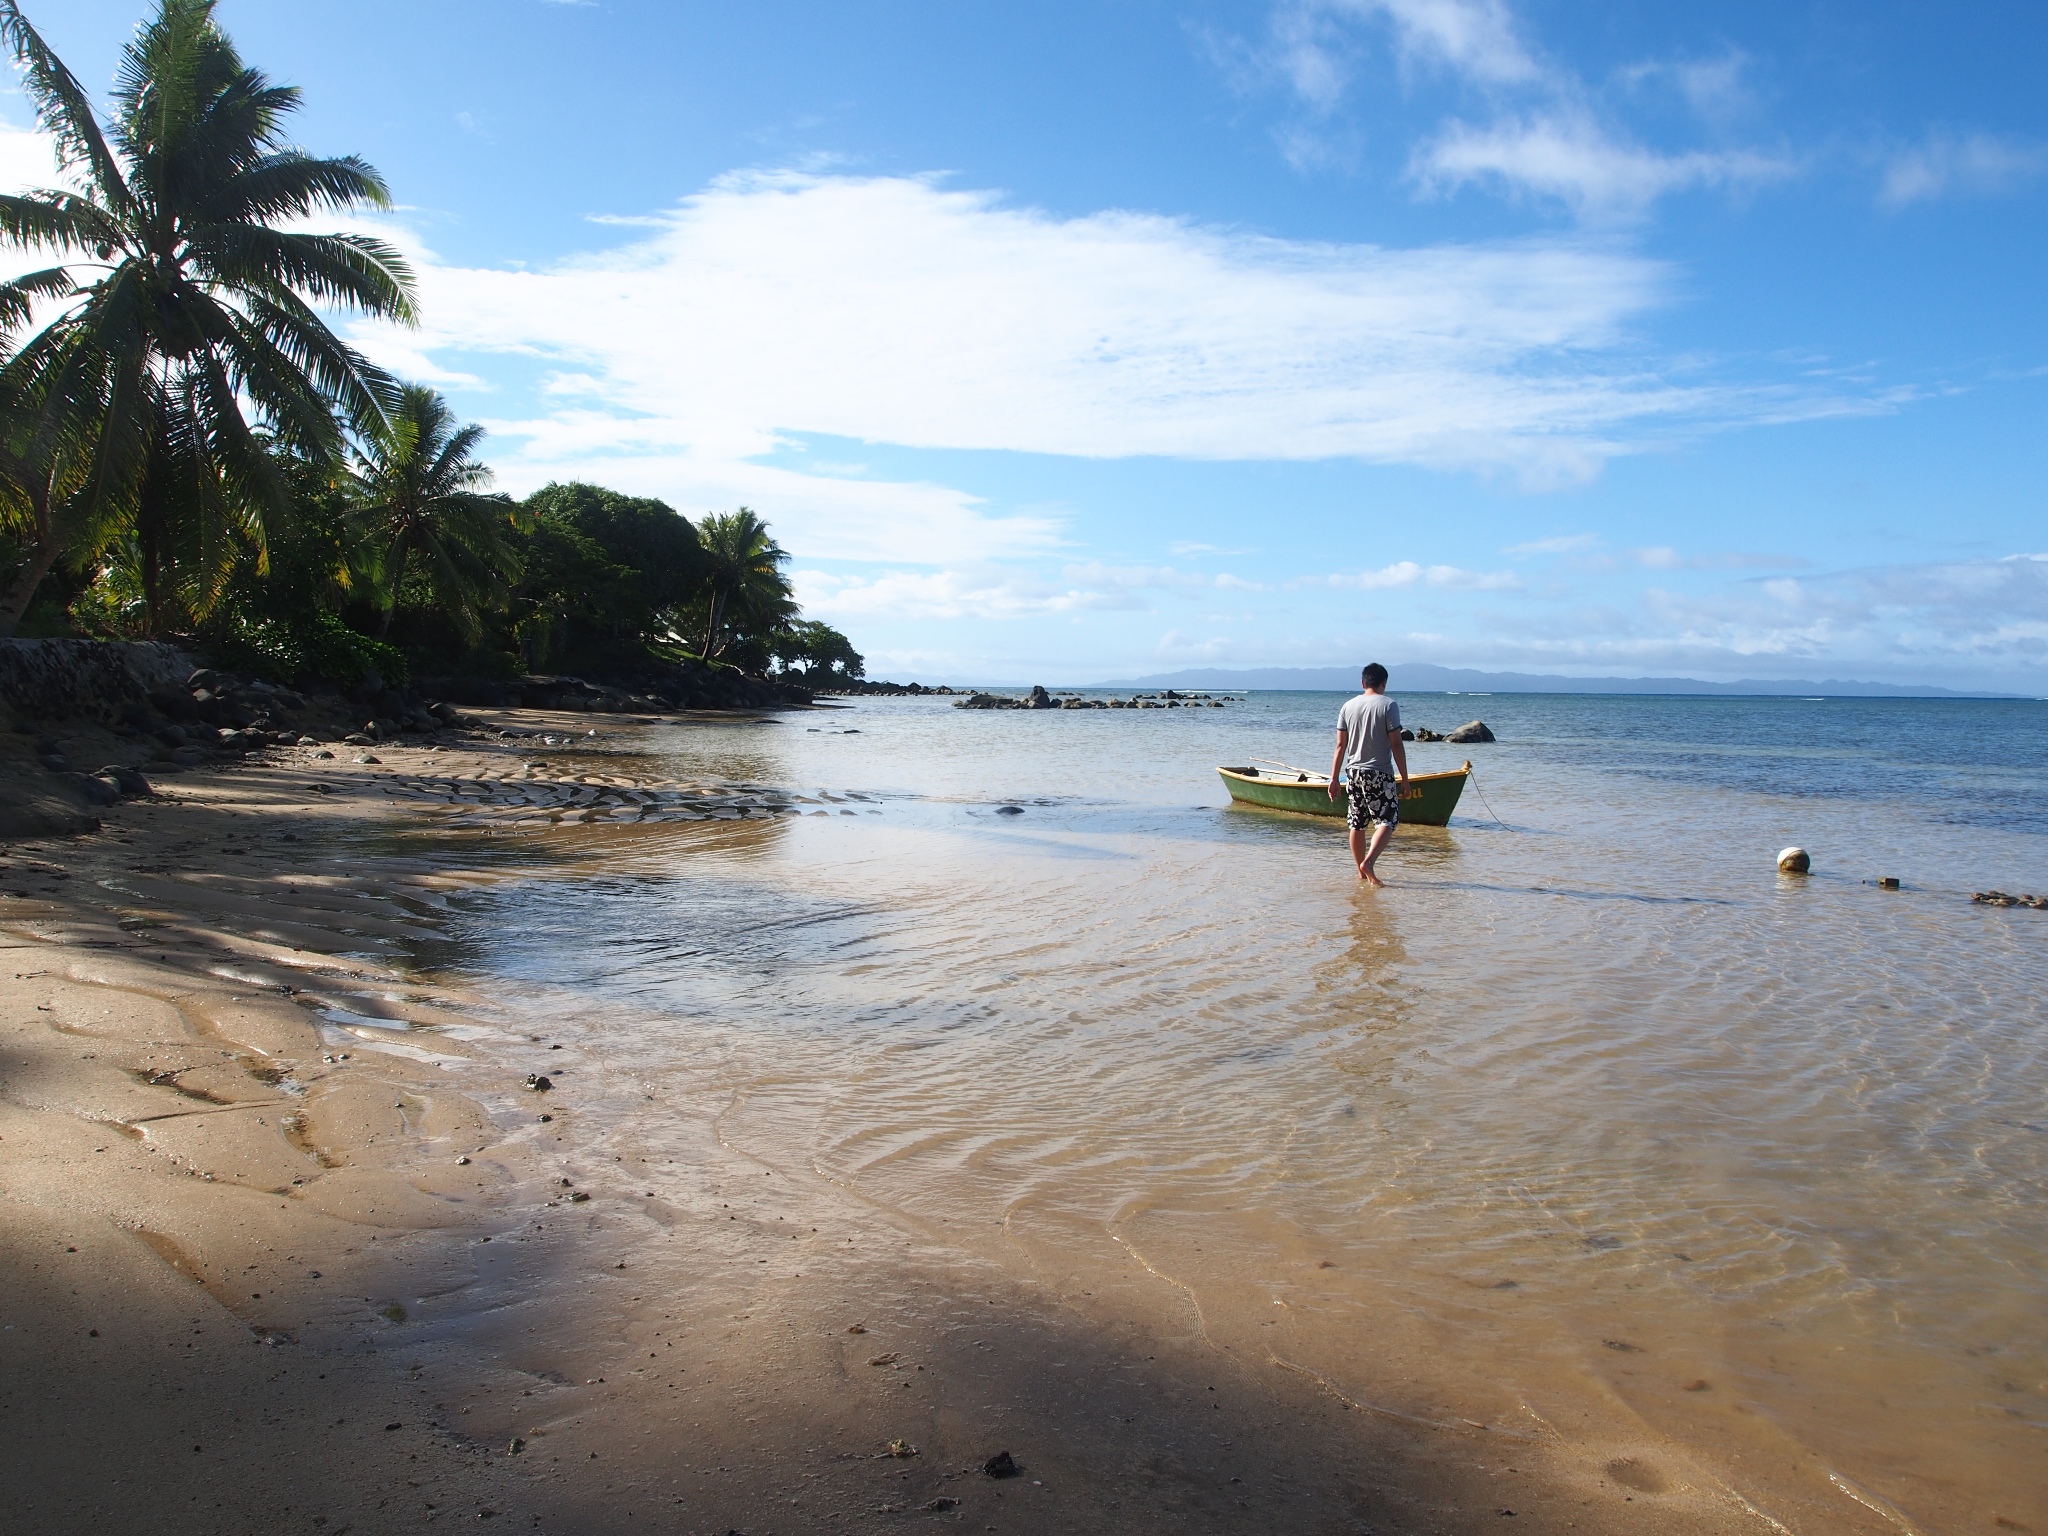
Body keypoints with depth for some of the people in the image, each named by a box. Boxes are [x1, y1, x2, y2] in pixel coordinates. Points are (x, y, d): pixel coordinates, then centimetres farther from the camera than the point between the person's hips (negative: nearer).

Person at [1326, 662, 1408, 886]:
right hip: (1379, 773, -5)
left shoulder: (1348, 706, 6)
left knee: (1357, 824, 11)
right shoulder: (1388, 705, -7)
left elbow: (1341, 745, 6)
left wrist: (1334, 778, 10)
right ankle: (1368, 862, -23)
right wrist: (1404, 777, -4)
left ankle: (1362, 872, 18)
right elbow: (1396, 744, -10)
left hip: (1353, 772, 5)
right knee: (1386, 821, -3)